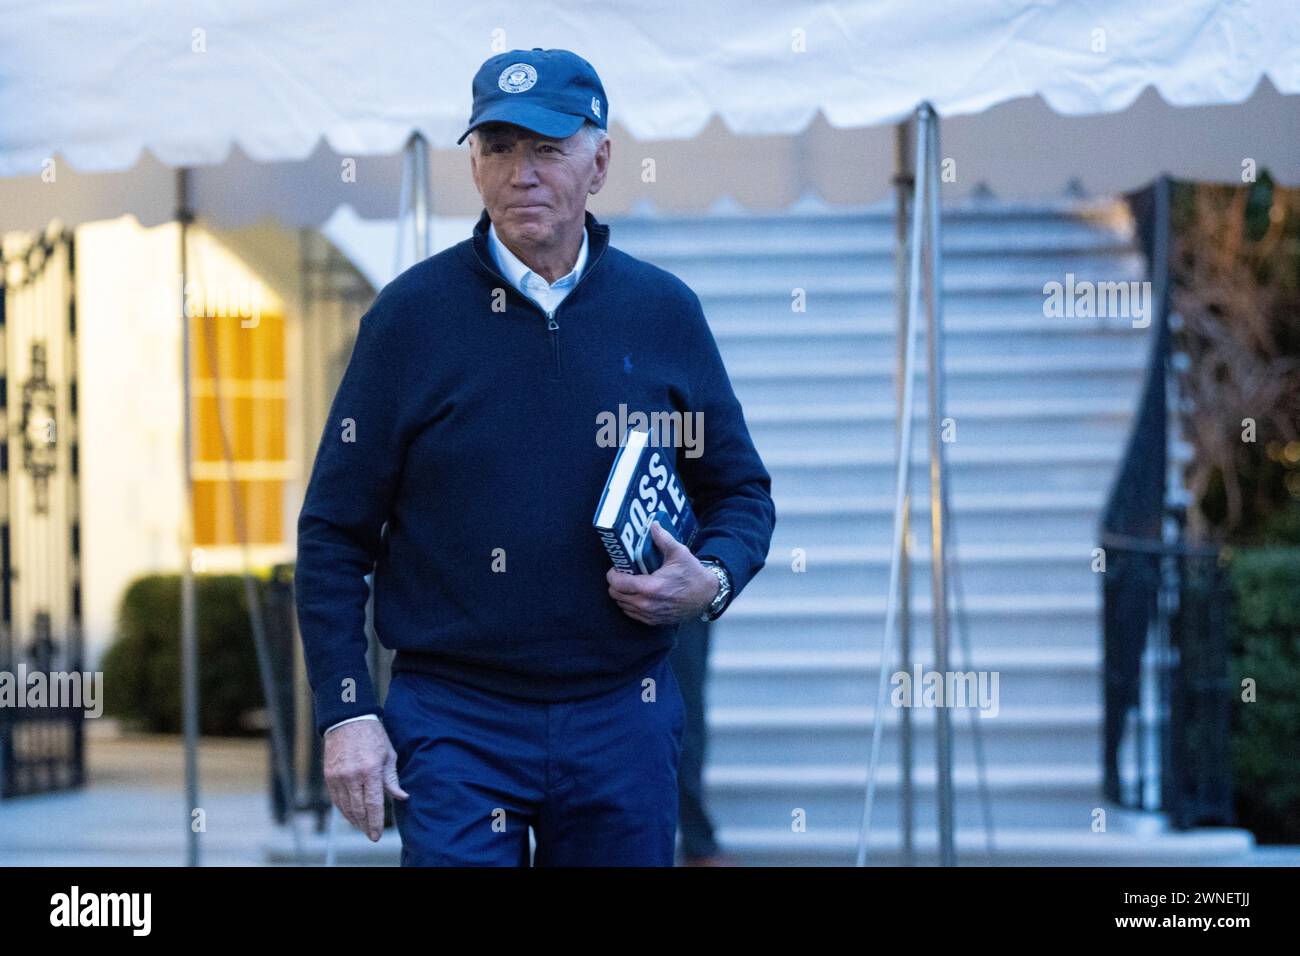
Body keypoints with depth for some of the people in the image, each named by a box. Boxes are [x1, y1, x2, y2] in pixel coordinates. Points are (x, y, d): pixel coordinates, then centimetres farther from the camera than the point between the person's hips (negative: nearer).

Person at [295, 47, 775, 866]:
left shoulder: (665, 312, 5)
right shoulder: (411, 314, -2)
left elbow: (742, 491, 15)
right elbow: (334, 533, 0)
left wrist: (713, 581, -7)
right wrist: (346, 712, -8)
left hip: (624, 726, 2)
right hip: (454, 725, -2)